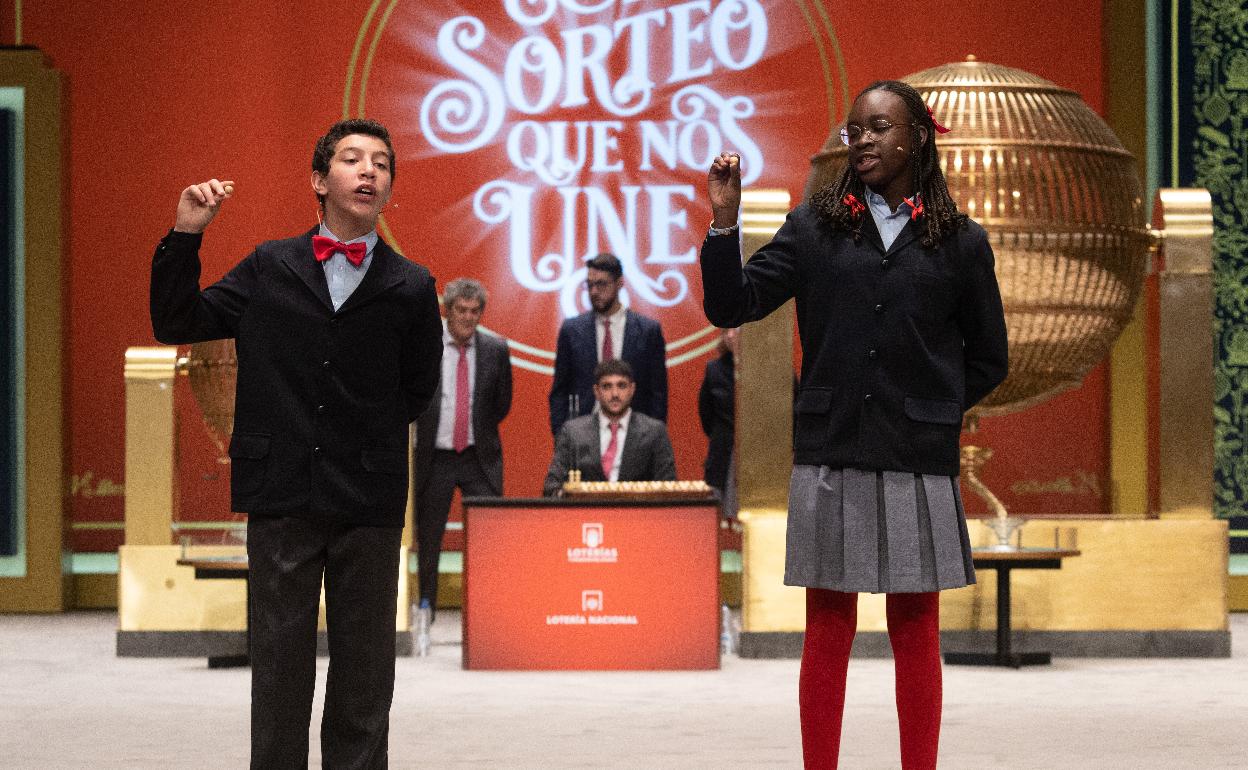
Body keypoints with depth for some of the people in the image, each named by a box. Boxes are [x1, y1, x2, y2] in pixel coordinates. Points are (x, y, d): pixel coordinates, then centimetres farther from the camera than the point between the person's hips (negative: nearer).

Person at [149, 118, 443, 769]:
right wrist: (185, 235, 1)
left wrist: (365, 435, 4)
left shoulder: (411, 287, 3)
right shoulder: (268, 269, 7)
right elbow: (174, 323, 10)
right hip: (281, 496, 0)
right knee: (279, 665, 6)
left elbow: (417, 392, 10)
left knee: (365, 667, 6)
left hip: (370, 503, 0)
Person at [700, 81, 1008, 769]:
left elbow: (987, 359, 13)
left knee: (915, 629, 8)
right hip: (828, 457, 0)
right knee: (827, 627, 6)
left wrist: (930, 414, 6)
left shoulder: (960, 242, 4)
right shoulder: (814, 227, 6)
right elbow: (730, 307, -2)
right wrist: (724, 219, -12)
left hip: (918, 462, 0)